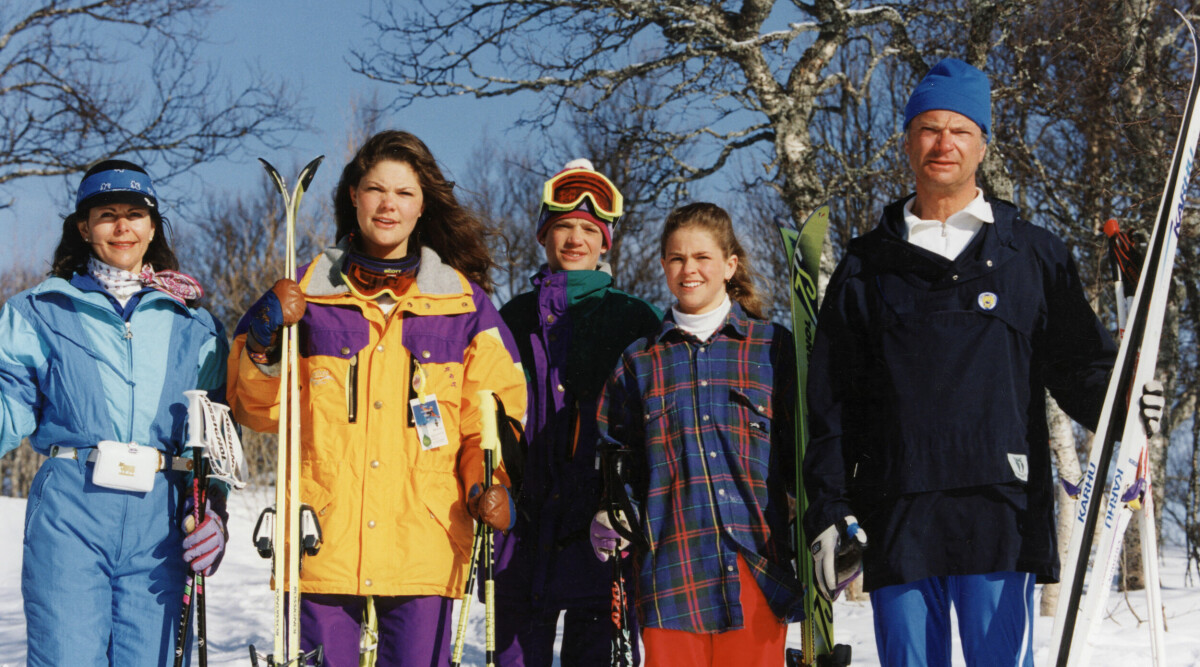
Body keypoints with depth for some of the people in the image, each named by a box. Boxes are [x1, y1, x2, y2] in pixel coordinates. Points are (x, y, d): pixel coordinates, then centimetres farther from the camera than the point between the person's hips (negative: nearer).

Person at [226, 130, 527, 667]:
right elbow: (258, 412, 10)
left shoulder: (464, 301, 9)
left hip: (425, 547, 0)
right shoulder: (308, 291, 8)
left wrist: (489, 482, -5)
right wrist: (266, 345, -7)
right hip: (323, 543, 0)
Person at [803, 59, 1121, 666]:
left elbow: (1079, 364, 10)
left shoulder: (1033, 256, 12)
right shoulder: (867, 265, 14)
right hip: (896, 520, 2)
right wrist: (828, 508, 4)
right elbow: (833, 402, 12)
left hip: (1001, 513, -1)